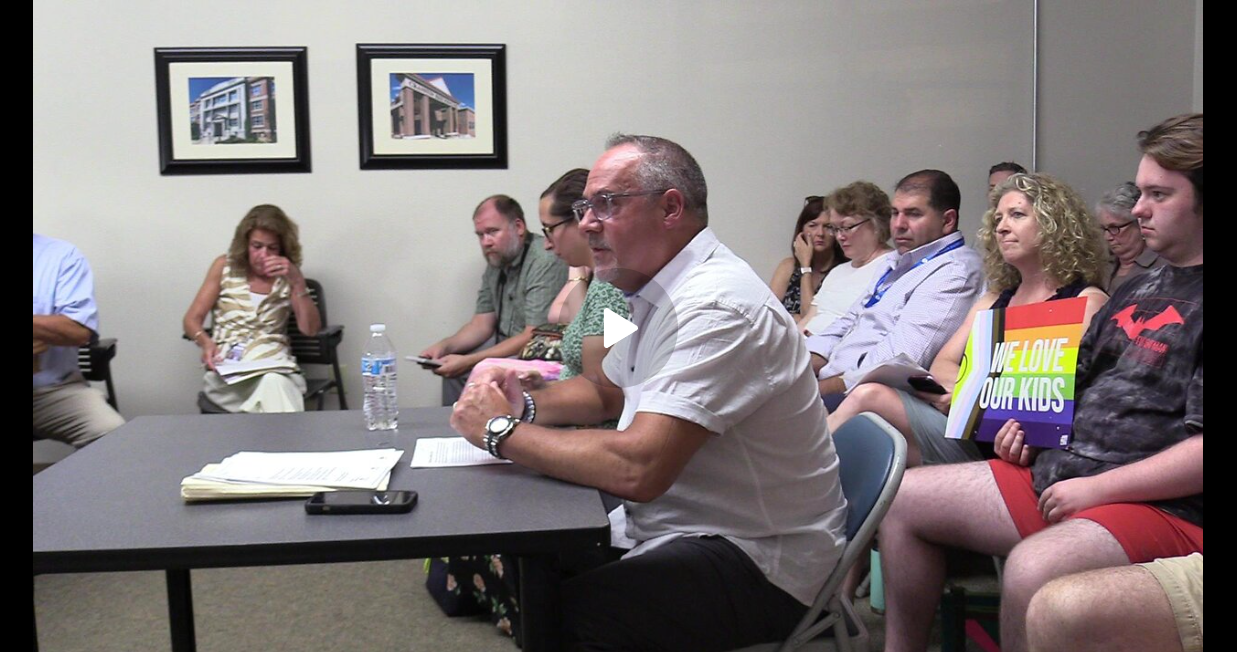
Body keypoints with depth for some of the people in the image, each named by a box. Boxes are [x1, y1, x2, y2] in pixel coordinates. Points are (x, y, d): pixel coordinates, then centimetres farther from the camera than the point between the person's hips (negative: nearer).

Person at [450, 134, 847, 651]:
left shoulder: (718, 308, -23)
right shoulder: (657, 291, 9)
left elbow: (637, 469, -31)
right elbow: (607, 393, 25)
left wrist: (503, 431, -17)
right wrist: (527, 405, 4)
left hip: (754, 562, -9)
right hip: (673, 525, 9)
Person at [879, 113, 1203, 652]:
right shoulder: (1139, 289, 18)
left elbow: (1199, 454, -20)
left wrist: (1097, 488, -19)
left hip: (1165, 505, -9)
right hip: (1056, 474, 9)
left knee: (1033, 568, -38)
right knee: (903, 496, 6)